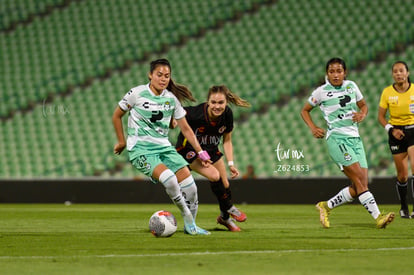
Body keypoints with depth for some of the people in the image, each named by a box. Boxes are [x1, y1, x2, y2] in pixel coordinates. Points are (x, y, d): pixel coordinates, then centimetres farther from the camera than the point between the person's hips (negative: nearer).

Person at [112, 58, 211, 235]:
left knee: (190, 186, -10)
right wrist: (122, 142, 11)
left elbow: (185, 128, 15)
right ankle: (188, 220, -12)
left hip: (164, 148, 5)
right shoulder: (138, 93, -5)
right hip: (140, 149, -5)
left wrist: (200, 152, 13)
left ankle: (190, 227, 9)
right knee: (169, 179, -29)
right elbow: (116, 116, 8)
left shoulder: (172, 99, 7)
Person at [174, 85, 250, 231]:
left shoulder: (227, 114, -17)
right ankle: (229, 208, 2)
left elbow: (227, 140, -3)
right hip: (189, 149, -6)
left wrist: (231, 164, -8)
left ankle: (224, 217, 35)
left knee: (225, 185, 5)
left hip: (211, 149, 6)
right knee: (214, 175, -25)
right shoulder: (196, 113, -35)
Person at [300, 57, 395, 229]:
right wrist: (313, 128, -4)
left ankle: (326, 206, 17)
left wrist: (362, 114, 0)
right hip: (337, 138, -6)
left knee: (358, 188, -1)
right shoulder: (321, 92, -1)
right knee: (360, 180, -18)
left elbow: (363, 105, 23)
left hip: (355, 138, 6)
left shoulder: (351, 86, 10)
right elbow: (305, 110, 12)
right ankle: (378, 217, -22)